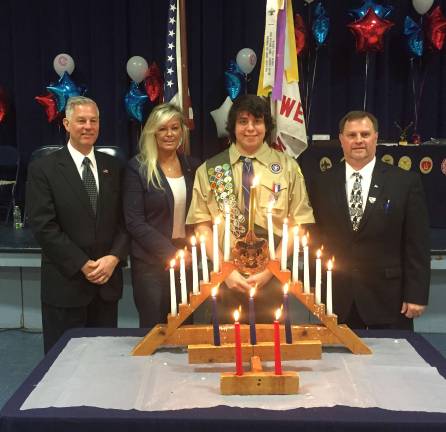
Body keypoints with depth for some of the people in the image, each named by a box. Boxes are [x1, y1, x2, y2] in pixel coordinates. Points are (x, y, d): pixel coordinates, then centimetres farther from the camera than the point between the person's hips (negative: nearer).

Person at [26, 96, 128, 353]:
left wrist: (114, 258, -8)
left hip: (108, 280, 3)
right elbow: (43, 226, -10)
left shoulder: (113, 167, 9)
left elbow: (125, 220, 8)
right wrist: (83, 265, -13)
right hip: (66, 282, -3)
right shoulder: (43, 169, -3)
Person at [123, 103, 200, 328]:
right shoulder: (138, 168, -6)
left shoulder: (191, 166, 7)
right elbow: (134, 222, -10)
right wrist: (170, 252, -14)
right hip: (151, 263, -4)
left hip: (185, 259, 4)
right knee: (154, 329, 4)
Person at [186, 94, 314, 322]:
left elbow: (298, 225, 0)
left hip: (273, 279, 0)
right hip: (225, 280, 0)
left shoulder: (288, 167, 3)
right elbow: (202, 225, 1)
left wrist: (268, 270, -9)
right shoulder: (208, 170, 4)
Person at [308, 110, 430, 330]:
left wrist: (416, 295, -6)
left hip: (387, 300, -1)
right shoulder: (322, 184, 4)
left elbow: (417, 245, -3)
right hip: (336, 299, 2)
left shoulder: (406, 182, -2)